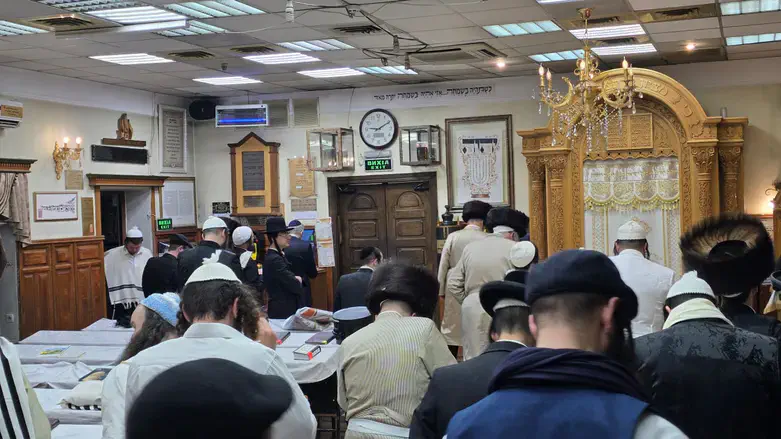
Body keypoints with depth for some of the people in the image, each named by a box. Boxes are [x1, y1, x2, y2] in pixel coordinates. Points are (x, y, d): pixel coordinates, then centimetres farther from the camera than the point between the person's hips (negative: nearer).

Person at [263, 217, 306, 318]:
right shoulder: (275, 260, -19)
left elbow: (289, 277, 15)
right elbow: (295, 286, -20)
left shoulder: (273, 256, 12)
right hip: (284, 311, -10)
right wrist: (298, 280, 0)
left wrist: (297, 279, -5)